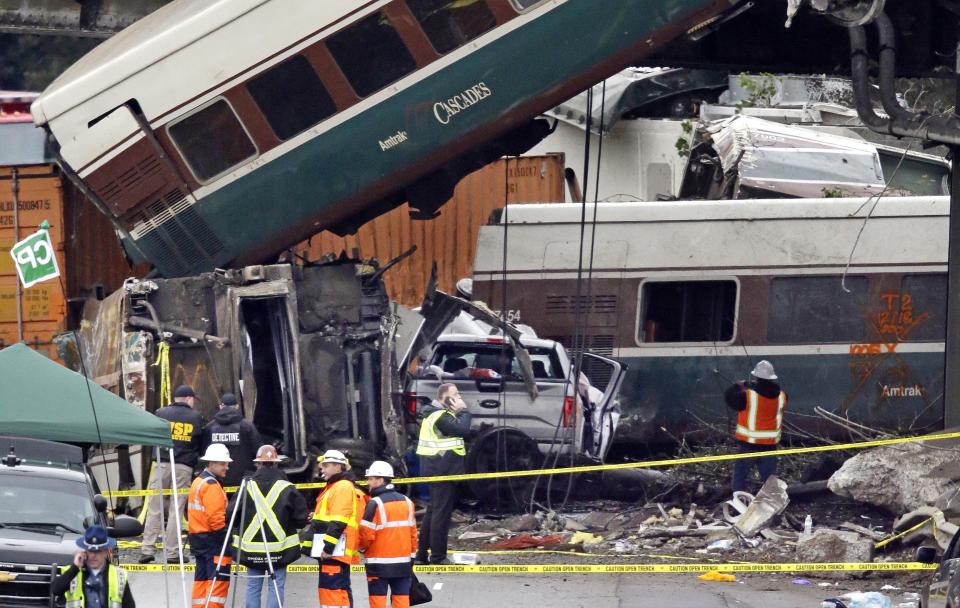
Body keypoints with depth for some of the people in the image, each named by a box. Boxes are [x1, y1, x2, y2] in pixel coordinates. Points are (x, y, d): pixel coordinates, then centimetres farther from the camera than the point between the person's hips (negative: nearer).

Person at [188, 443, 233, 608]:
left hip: (198, 538, 10)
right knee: (219, 580, -10)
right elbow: (216, 519, -21)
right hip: (213, 540, -10)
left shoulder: (198, 481, 17)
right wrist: (228, 538, -13)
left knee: (202, 580, 12)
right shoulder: (212, 485, -14)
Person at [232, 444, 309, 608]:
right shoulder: (287, 488, -7)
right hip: (279, 548, -1)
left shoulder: (247, 487, -4)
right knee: (276, 587, 2)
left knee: (253, 587, 9)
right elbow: (301, 518, -5)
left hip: (251, 547, 1)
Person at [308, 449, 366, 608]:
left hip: (335, 551, -11)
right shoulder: (333, 488, 25)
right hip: (330, 552, 11)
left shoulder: (343, 487, -9)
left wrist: (328, 547, -23)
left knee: (333, 588, -16)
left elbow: (338, 523, -19)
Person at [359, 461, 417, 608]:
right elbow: (413, 532, 10)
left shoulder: (375, 504, -12)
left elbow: (366, 534, -13)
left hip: (379, 562, -5)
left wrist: (362, 548, 7)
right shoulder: (406, 502, 8)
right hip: (403, 562, 5)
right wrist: (411, 554, 19)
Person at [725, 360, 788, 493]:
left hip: (749, 446, -4)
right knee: (769, 479, 11)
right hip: (770, 445, 4)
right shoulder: (781, 396, -5)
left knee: (740, 476, 9)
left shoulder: (747, 396, -18)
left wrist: (738, 386, 16)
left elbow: (730, 397, -3)